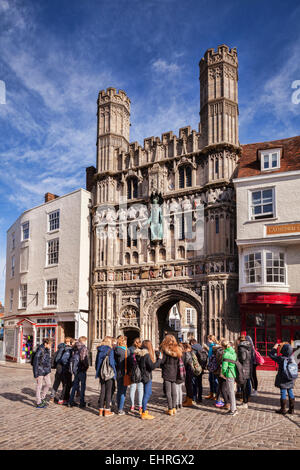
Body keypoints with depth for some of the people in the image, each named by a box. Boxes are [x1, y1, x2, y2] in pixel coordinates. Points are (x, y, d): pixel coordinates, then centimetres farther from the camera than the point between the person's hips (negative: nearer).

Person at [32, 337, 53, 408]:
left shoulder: (47, 350, 5)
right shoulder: (40, 350, -21)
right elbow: (35, 362, -19)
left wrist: (49, 370, 19)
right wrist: (36, 374, -18)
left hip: (46, 370, 8)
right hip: (40, 370, -8)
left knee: (48, 384, 12)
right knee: (39, 386, 2)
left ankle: (42, 398, 31)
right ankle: (38, 403, 13)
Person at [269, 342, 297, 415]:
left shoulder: (281, 359, -19)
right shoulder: (292, 358, -5)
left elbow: (271, 355, -9)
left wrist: (275, 347, 3)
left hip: (283, 381, -5)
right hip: (291, 381, 5)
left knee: (283, 393, 3)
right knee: (290, 393, 13)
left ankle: (283, 409, 10)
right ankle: (291, 409, 20)